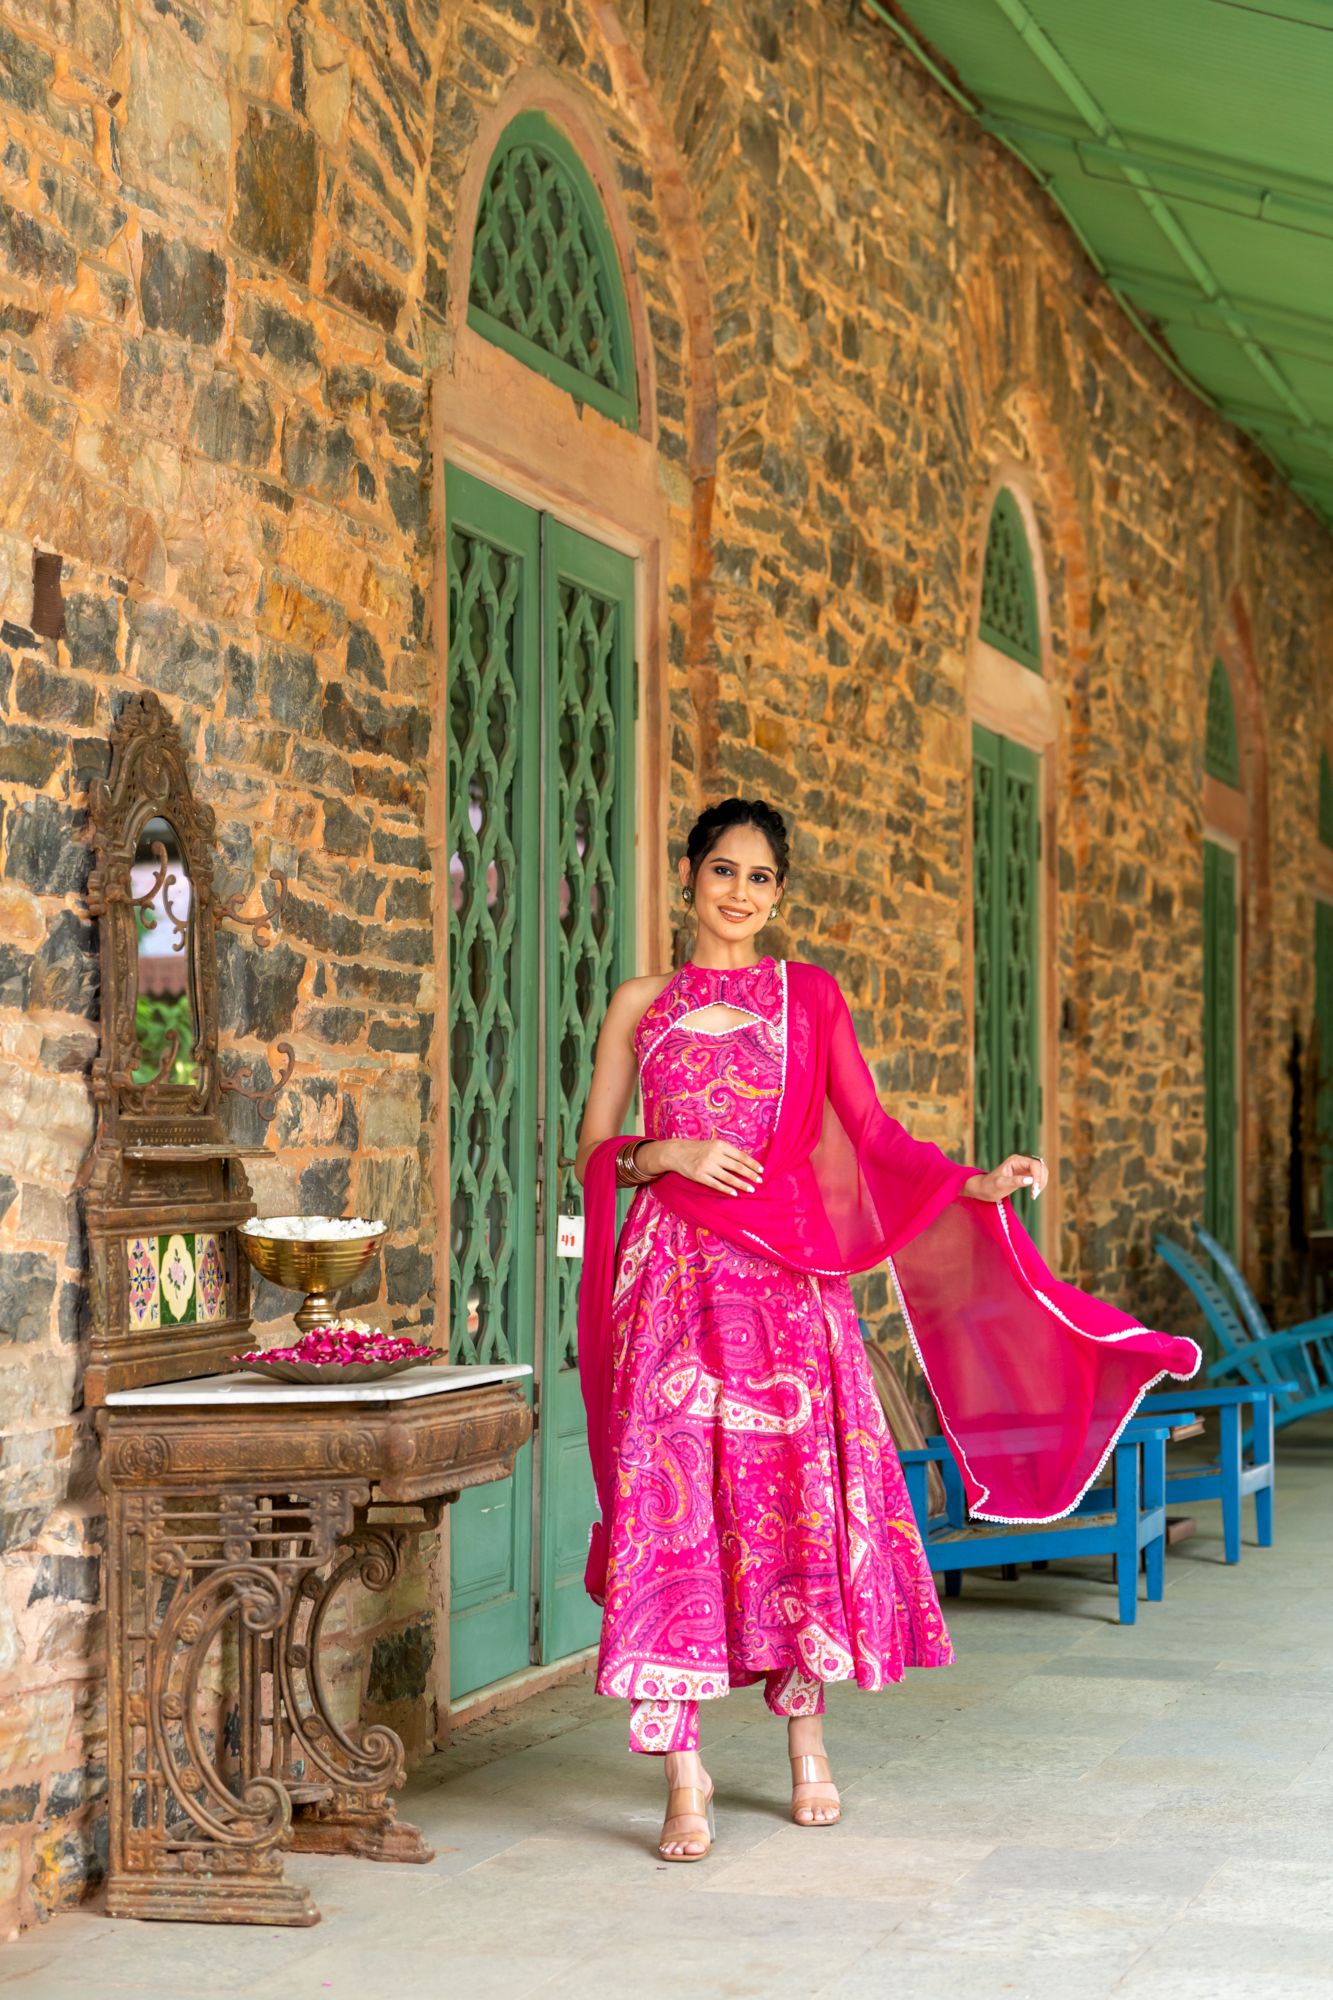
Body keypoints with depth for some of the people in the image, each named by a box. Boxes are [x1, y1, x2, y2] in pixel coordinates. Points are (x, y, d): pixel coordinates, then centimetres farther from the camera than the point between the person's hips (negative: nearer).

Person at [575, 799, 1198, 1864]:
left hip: (788, 1279, 1)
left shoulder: (809, 996, 11)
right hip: (676, 1279, -1)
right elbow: (593, 1150, 10)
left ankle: (806, 1741, 18)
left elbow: (871, 1133, 8)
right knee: (671, 1510, -8)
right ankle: (685, 1775, -4)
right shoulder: (642, 1004, 11)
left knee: (800, 1497, -1)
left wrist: (978, 1185, -5)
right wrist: (668, 1155, -8)